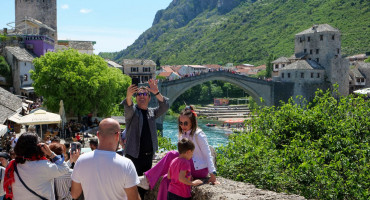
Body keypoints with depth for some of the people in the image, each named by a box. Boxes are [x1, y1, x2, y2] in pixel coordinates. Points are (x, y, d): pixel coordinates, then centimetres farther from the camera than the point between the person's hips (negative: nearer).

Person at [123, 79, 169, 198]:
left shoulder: (152, 112, 12)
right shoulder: (132, 110, -2)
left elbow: (165, 107, -4)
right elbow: (128, 109, -25)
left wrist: (156, 93, -21)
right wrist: (128, 96, -48)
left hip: (149, 155, 5)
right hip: (134, 155, -5)